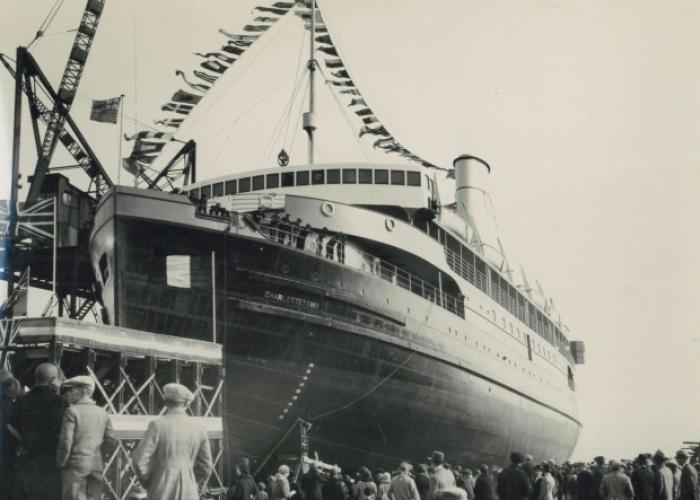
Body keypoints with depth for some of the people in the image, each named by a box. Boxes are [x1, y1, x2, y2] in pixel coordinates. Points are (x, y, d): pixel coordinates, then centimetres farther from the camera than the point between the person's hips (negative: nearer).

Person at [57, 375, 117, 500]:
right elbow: (111, 444, 8)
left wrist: (60, 464, 0)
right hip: (97, 466, 5)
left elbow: (66, 442, -12)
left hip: (76, 466, -5)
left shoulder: (72, 411, -6)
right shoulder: (102, 413, 10)